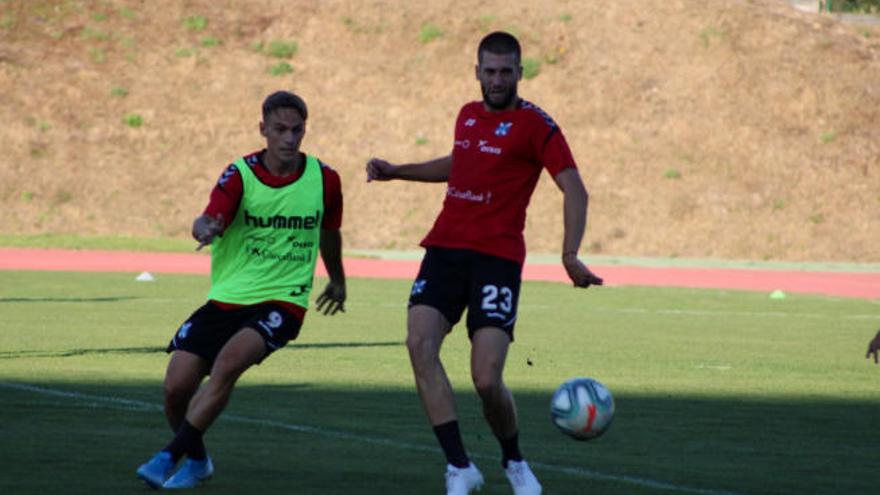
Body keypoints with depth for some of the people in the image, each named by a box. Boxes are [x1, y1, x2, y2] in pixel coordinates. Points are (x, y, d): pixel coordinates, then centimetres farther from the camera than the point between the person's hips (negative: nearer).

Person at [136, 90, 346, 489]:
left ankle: (169, 457, -22)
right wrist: (205, 229, -47)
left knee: (229, 361, -30)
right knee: (176, 387, -7)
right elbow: (208, 220, -22)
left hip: (282, 302, -1)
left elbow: (329, 232, 20)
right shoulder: (240, 174, -6)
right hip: (227, 297, 2)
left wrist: (337, 280, 34)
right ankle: (197, 459, 24)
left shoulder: (324, 179, 0)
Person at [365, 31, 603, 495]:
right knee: (420, 343, -19)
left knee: (487, 380, -14)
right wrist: (396, 171, 30)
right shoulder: (468, 114, 15)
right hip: (445, 248, 5)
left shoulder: (534, 124, -4)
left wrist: (570, 256, -25)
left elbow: (574, 190, -12)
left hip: (497, 257, -5)